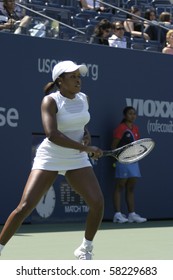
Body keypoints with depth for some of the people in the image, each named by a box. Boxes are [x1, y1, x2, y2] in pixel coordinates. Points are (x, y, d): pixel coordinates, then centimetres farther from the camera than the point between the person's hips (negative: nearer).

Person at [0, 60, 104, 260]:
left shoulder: (83, 99, 5)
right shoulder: (50, 101, -14)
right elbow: (52, 134, -29)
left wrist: (86, 135, 1)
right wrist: (85, 147, -31)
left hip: (77, 160, 5)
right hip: (49, 159, -5)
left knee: (98, 203, -11)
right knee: (24, 207, -12)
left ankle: (85, 249, 10)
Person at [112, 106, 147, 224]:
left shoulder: (136, 128, 13)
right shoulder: (121, 128, -9)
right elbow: (114, 146, -10)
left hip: (134, 160, 8)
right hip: (123, 161, -8)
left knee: (131, 188, 9)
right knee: (120, 187, -5)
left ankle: (132, 214, 11)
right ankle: (118, 214, -6)